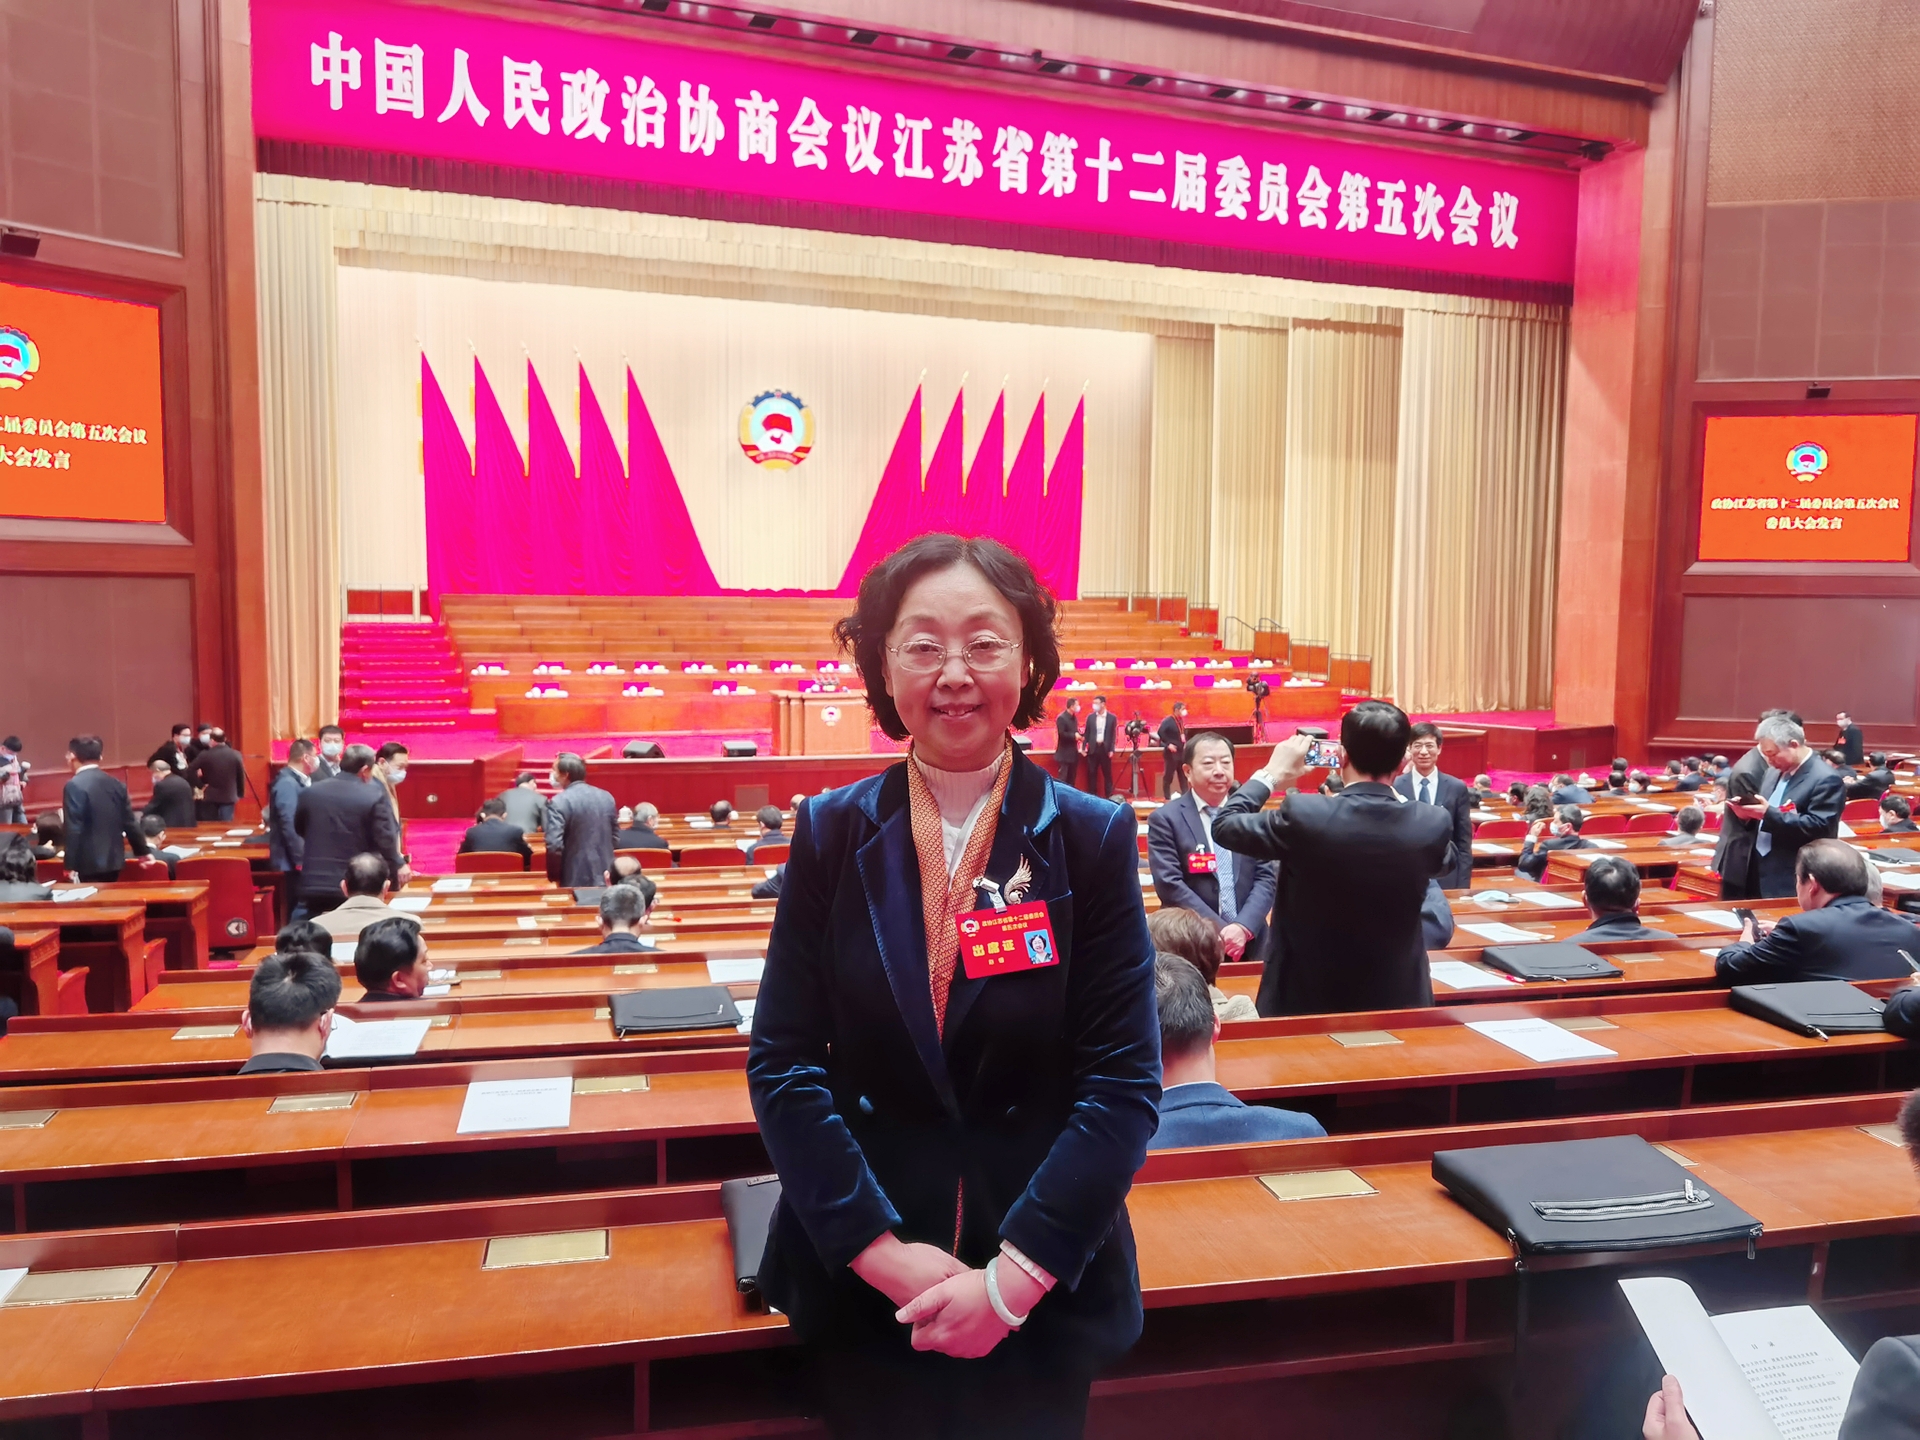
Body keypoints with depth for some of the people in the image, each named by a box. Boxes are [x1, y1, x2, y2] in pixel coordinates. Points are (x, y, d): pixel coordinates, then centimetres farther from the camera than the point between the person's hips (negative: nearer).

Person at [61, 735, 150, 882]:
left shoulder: (75, 786, -13)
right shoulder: (116, 784, 8)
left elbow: (74, 830, -17)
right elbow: (130, 822, 13)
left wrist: (71, 866, -14)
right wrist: (143, 852, 23)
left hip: (89, 864, -7)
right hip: (114, 860, 7)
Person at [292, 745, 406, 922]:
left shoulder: (310, 793, 3)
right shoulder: (374, 796, -10)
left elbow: (299, 830, 19)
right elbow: (385, 839, -12)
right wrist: (397, 866, 5)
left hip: (313, 885, 3)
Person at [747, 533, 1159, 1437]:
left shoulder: (1093, 838, -7)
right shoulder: (831, 833, -4)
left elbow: (1124, 1081, -9)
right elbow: (782, 1064, -6)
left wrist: (1014, 1276, -15)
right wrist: (882, 1251, -13)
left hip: (1046, 1289, 0)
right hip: (859, 1287, 1)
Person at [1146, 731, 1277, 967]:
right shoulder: (1165, 819, -5)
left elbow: (1267, 877, 3)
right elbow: (1170, 884, -12)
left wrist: (1244, 927, -13)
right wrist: (1218, 930, -17)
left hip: (1250, 942, 3)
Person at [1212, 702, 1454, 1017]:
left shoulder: (1302, 815, -21)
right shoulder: (1434, 824, -15)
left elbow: (1224, 825, -4)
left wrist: (1271, 774, 7)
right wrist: (1392, 791, 11)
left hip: (1305, 1000, -1)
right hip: (1397, 999, 2)